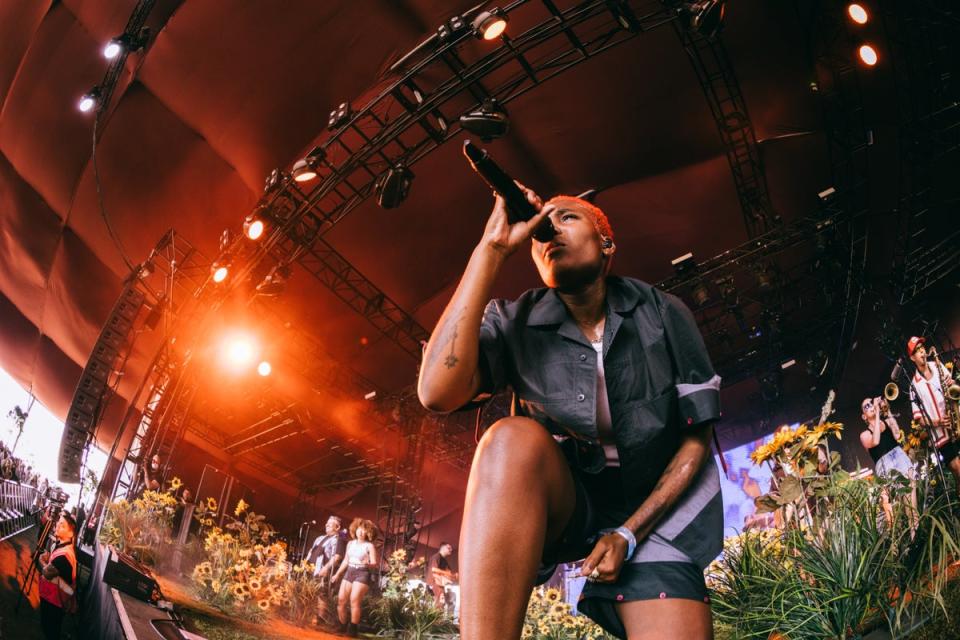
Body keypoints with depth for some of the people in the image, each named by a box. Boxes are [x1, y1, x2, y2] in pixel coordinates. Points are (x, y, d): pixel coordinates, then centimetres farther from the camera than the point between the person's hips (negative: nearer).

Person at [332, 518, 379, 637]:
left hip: (362, 574, -6)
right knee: (341, 599, 0)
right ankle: (342, 627, 13)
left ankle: (353, 629, -9)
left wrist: (368, 564, -28)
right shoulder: (350, 543, 13)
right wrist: (337, 574, 18)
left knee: (354, 600, -17)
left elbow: (374, 564, -8)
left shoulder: (369, 546, -3)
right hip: (349, 572, 6)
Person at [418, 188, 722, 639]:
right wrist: (492, 249, -25)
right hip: (558, 505, 1)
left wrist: (629, 533, -12)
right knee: (515, 439, -33)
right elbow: (438, 394, -27)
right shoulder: (514, 323, -8)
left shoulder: (663, 315, -6)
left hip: (652, 511, 0)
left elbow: (697, 438, -1)